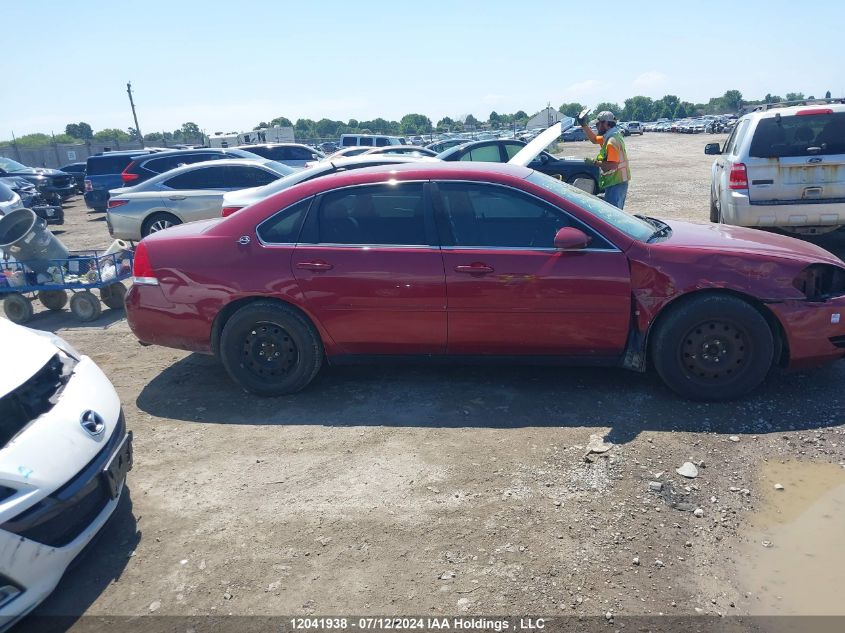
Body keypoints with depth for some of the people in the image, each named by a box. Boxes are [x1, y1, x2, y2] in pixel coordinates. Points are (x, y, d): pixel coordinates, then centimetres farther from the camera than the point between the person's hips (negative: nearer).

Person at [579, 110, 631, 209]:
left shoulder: (612, 141, -19)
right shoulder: (609, 137, 12)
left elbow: (612, 165, -27)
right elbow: (594, 139, 28)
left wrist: (594, 162, -18)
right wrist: (584, 125, 19)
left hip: (615, 183, -10)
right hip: (620, 182, 10)